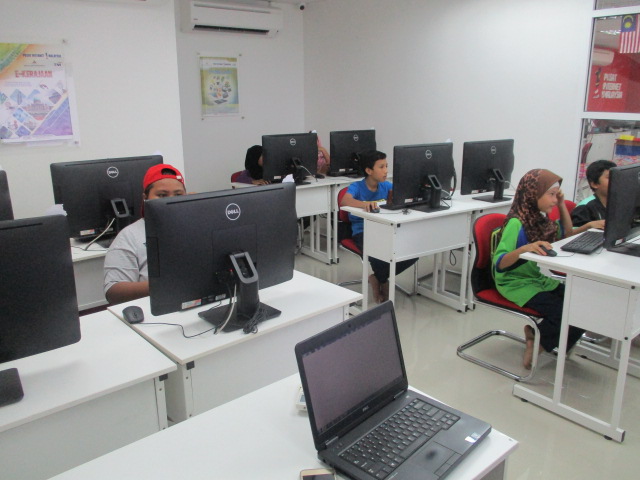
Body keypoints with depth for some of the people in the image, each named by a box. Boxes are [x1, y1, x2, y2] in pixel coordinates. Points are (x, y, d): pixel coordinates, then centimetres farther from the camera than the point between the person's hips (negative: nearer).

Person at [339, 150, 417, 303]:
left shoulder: (386, 186, 8)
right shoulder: (357, 187, -9)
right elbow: (344, 201, -29)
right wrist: (365, 204, -48)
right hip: (362, 232, -5)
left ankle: (380, 278, 8)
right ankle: (382, 280, 4)